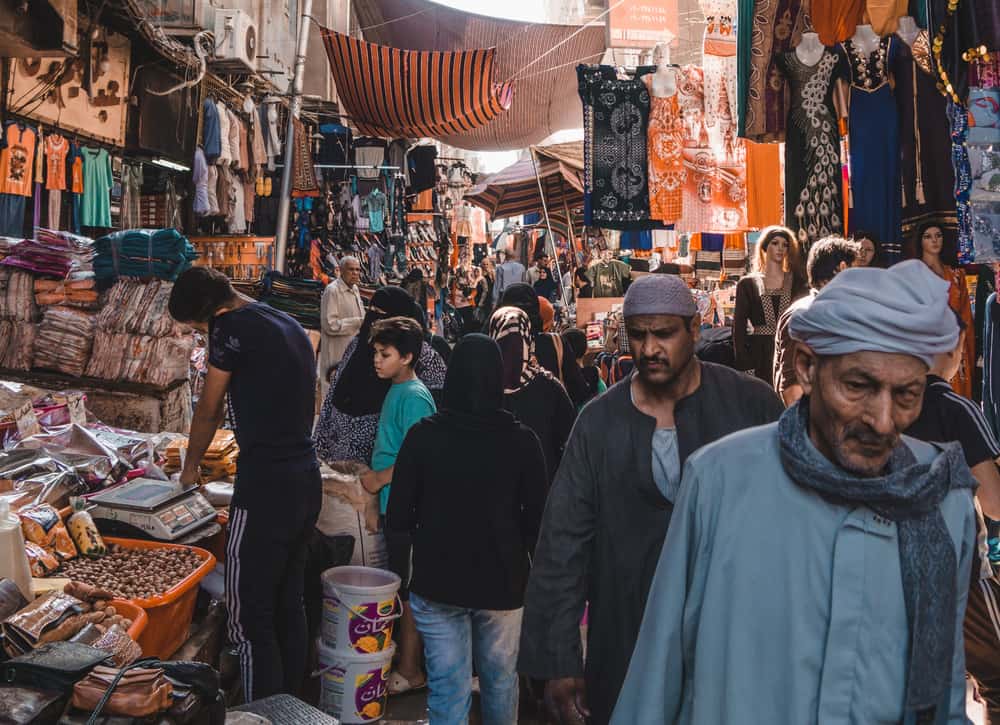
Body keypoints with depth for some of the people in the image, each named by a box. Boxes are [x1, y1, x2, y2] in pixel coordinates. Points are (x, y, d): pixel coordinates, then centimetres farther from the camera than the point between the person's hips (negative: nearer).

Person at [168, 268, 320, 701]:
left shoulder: (233, 325, -9)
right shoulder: (292, 326, 16)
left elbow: (208, 411, 1)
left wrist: (190, 467, 18)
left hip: (266, 486, -9)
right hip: (307, 480, 9)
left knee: (249, 616, -2)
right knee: (289, 604, 16)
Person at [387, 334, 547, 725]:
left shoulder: (423, 435, -11)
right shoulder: (522, 440, -10)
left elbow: (397, 518, -6)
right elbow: (537, 520, -5)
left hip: (438, 580, -1)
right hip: (503, 581, 1)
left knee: (448, 688, 8)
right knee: (501, 679, 19)